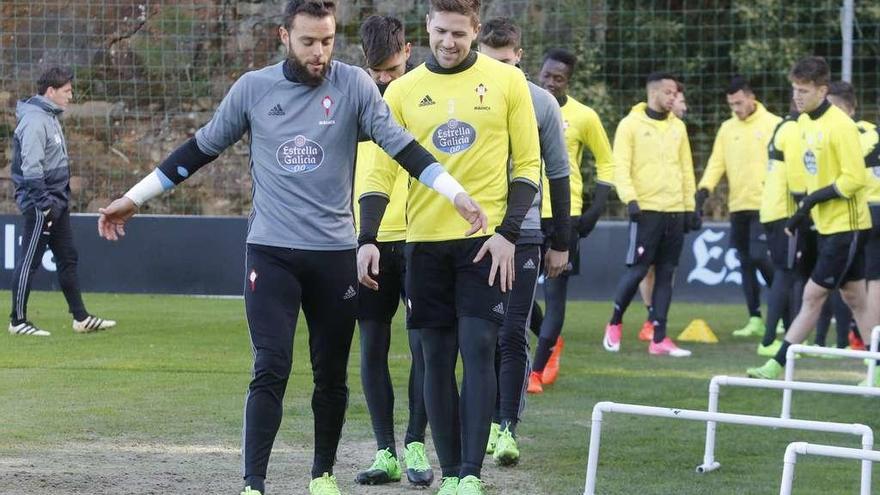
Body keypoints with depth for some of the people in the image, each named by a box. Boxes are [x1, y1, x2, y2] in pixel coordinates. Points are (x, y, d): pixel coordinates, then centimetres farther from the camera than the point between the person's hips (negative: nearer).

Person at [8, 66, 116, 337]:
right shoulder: (34, 121, -16)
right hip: (41, 204, -10)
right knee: (29, 261, -4)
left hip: (57, 203, 10)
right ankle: (18, 321, 1)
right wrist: (43, 204, -24)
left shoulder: (50, 118, 16)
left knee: (68, 258, 11)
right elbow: (31, 167, -22)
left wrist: (61, 200, 18)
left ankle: (81, 318, 15)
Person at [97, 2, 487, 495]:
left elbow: (402, 146, -8)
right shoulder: (253, 88, 0)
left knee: (332, 375, 10)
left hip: (335, 254, 1)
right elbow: (200, 149, 9)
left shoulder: (354, 85, -3)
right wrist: (134, 199, 10)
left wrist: (457, 195, -21)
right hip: (271, 252, -1)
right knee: (271, 371, -10)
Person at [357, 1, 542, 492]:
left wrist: (508, 233, -8)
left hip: (485, 238, -2)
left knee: (478, 349, -11)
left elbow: (528, 162, 2)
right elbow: (382, 170, 7)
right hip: (425, 241, 2)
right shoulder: (403, 91, 6)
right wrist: (368, 239, -5)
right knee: (437, 357, 3)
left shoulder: (507, 81, 1)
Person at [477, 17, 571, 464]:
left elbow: (558, 176, 6)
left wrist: (560, 244, 6)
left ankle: (507, 427, -6)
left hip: (522, 233, -1)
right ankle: (490, 418, 16)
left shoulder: (541, 104, 0)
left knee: (512, 334, -7)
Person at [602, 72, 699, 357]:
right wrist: (630, 199, -19)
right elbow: (620, 167, -8)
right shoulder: (631, 125, -3)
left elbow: (686, 170, 17)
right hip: (646, 210, -5)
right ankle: (614, 324, 12)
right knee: (638, 269, -8)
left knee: (665, 274, 3)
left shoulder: (678, 127, 14)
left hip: (675, 212, 5)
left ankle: (659, 339, 5)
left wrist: (690, 207, 13)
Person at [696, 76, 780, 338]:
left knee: (759, 256, -15)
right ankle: (755, 319, 12)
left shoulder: (773, 124, -4)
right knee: (746, 263, 7)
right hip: (737, 206, 6)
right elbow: (717, 162, 6)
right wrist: (705, 188, -9)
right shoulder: (727, 128, 10)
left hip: (764, 205, -6)